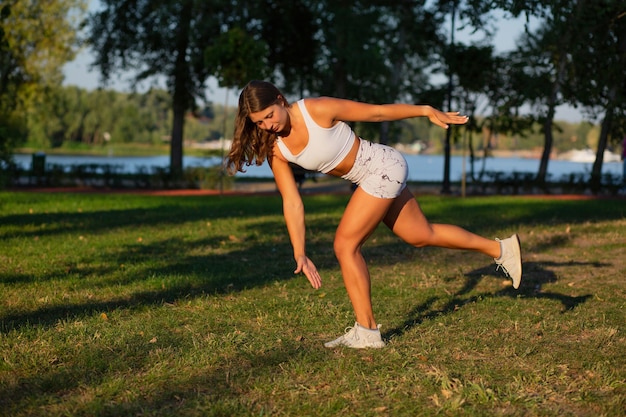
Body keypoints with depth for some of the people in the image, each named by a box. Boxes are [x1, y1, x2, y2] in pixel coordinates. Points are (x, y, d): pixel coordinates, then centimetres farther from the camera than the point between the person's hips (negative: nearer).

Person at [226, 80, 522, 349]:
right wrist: (300, 254, -11)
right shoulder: (275, 150, -7)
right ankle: (501, 249, 37)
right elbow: (292, 203, -6)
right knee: (422, 236, 20)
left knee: (345, 245, -11)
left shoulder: (317, 110, -24)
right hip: (372, 178, 7)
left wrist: (426, 111, -6)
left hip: (383, 166, -7)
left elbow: (376, 112, -14)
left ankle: (367, 332, -2)